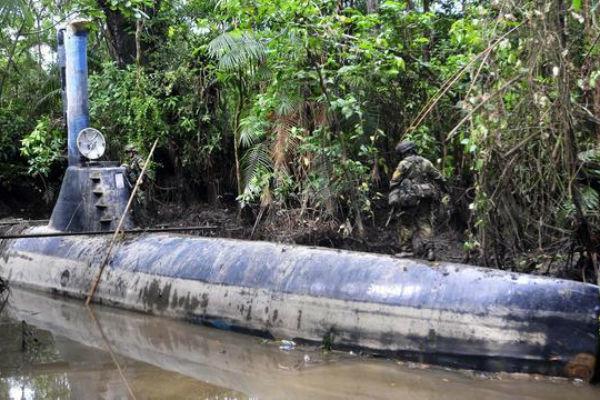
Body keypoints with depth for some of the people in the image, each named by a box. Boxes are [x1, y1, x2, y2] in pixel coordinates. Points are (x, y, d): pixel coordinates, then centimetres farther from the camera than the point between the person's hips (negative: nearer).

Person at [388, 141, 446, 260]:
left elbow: (394, 183, -5)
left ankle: (407, 249, 6)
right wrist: (443, 189, 25)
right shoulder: (426, 162, 10)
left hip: (409, 200, -4)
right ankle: (429, 249, -5)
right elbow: (439, 178, 12)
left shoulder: (404, 164, -3)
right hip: (425, 200, 4)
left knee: (406, 224, 5)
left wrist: (393, 199, 0)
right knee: (425, 223, 5)